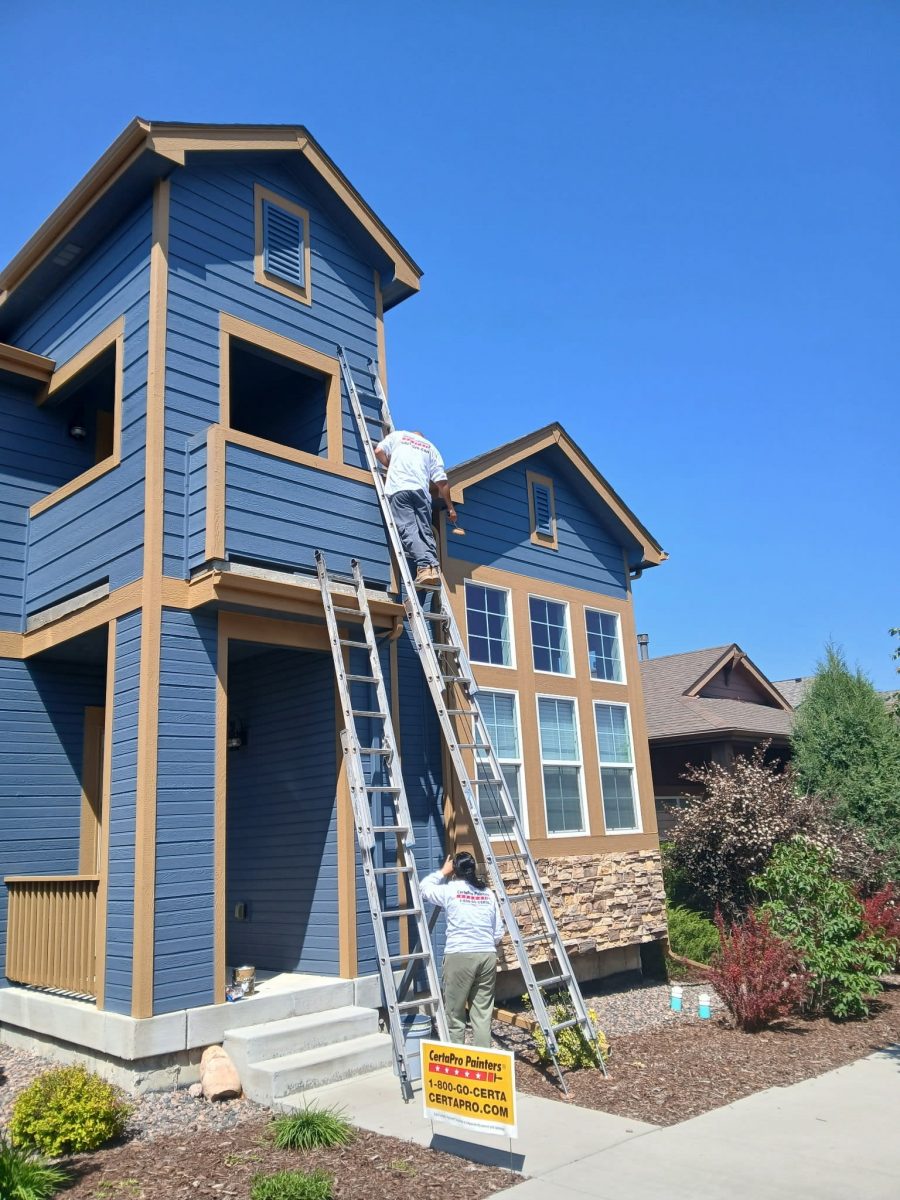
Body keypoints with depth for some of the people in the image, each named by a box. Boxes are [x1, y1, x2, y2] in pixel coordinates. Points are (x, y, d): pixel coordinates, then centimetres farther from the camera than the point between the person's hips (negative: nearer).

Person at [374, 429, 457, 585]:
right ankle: (433, 566, -15)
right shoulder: (430, 447, 26)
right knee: (425, 531, 4)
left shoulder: (397, 435, 24)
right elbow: (442, 482, 17)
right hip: (421, 491, 2)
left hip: (399, 489, -2)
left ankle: (424, 566, -27)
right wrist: (450, 507, 21)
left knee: (408, 529, -12)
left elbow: (379, 451, 10)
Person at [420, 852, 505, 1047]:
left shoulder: (450, 890, -2)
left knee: (455, 1013, 6)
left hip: (459, 956, -4)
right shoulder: (488, 893, 10)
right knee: (483, 1013, 8)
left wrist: (442, 872, 26)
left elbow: (425, 887, 16)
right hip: (487, 956, 4)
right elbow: (499, 932, 13)